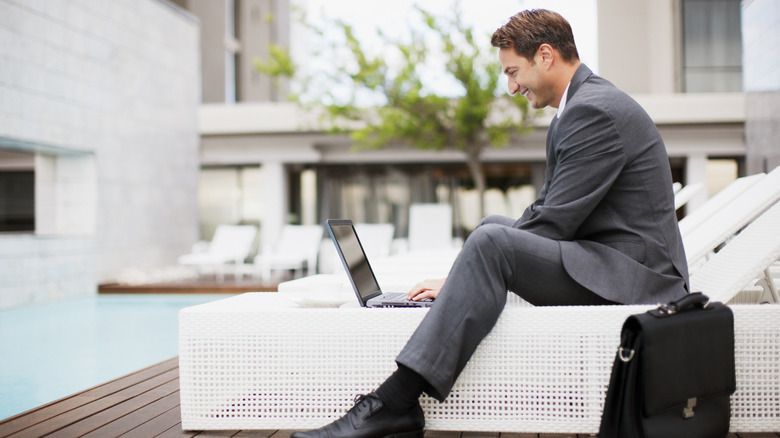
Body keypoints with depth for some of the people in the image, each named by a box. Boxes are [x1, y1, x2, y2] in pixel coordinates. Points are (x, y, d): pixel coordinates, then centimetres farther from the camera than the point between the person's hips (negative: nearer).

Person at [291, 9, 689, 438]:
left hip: (636, 273, -11)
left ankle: (395, 402, -28)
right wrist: (471, 271, 5)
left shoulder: (596, 111, -17)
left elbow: (554, 224, -21)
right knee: (493, 224, 15)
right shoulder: (580, 106, 17)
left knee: (492, 240, -26)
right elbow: (543, 212, 17)